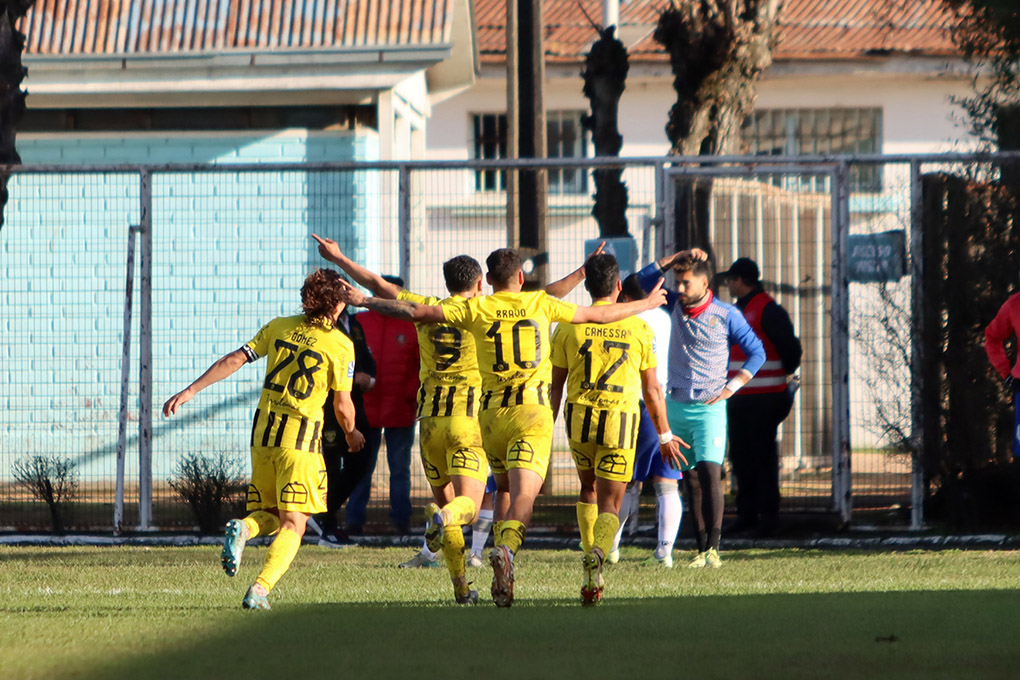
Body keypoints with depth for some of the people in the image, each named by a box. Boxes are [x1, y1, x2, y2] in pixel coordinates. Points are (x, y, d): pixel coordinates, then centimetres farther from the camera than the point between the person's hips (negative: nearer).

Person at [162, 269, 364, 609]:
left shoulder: (279, 327, 7)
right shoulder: (340, 345, -5)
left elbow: (234, 360, 1)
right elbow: (342, 406, -2)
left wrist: (191, 390, 4)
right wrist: (351, 434, 19)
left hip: (264, 432, 5)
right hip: (301, 438, -5)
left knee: (271, 515, 19)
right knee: (293, 524, -1)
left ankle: (242, 529, -16)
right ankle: (259, 590, -20)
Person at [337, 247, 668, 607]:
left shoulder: (476, 309, 2)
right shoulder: (540, 304, 5)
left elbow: (417, 312, -1)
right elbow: (599, 314, 15)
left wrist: (364, 301, 9)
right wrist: (646, 304, 31)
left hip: (491, 414, 2)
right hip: (533, 412, -2)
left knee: (504, 490, 21)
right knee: (522, 497, -11)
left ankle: (502, 577, 13)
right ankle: (506, 548, -41)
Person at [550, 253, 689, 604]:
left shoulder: (568, 327, 1)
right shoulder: (639, 329, 1)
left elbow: (555, 384, 3)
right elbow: (652, 389, 5)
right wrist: (665, 435, 15)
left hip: (580, 418, 1)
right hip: (621, 423, -1)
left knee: (589, 488, 26)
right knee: (609, 504, 1)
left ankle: (590, 555, 15)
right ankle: (598, 554, -28)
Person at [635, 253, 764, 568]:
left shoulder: (726, 315, -4)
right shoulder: (676, 306, 8)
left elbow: (757, 352, 3)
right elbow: (644, 279, 11)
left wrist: (731, 386, -6)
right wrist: (677, 258, 1)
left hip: (709, 407, -4)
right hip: (676, 405, 4)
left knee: (710, 472, -17)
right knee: (690, 478, 3)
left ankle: (714, 547, -19)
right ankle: (702, 550, 6)